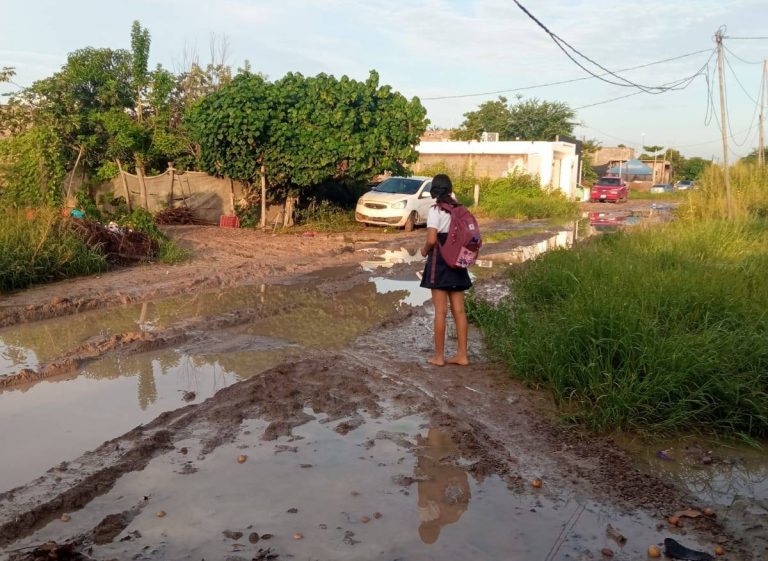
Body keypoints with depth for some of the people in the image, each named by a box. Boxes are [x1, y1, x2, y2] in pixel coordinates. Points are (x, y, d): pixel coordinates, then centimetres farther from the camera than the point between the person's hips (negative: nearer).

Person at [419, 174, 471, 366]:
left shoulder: (435, 210, -12)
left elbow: (432, 240, -20)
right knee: (459, 310, 9)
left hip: (440, 262, -6)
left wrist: (424, 250, -1)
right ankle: (462, 354, 15)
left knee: (440, 311, 0)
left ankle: (439, 356, 7)